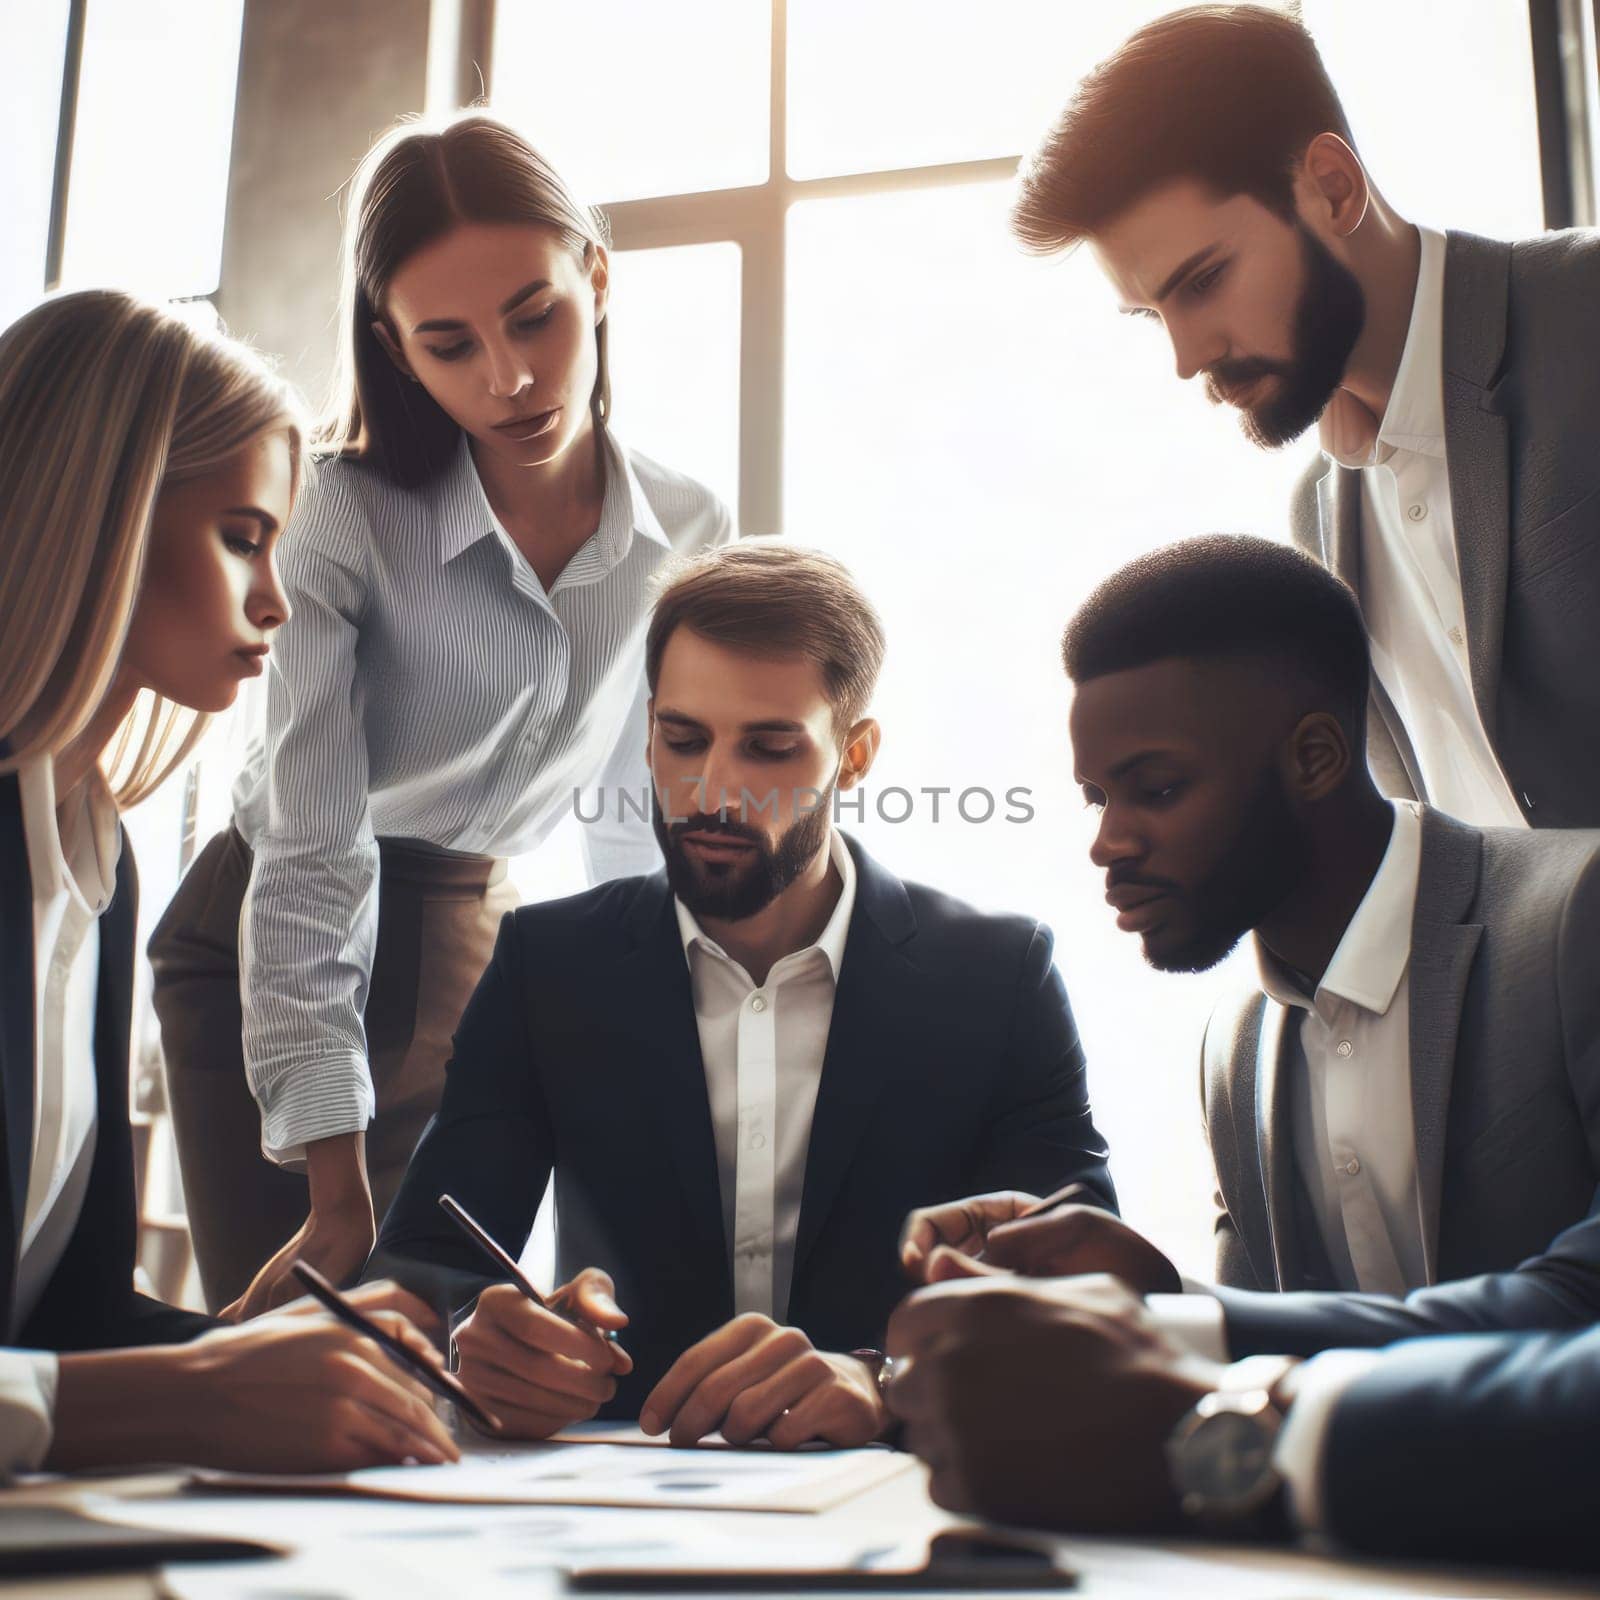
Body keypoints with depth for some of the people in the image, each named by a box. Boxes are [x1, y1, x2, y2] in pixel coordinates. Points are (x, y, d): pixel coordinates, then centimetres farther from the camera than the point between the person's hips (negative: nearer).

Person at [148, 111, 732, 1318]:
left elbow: (644, 824, 2)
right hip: (276, 951, -3)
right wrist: (338, 1196, -26)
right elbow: (312, 852, -24)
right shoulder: (350, 516, -20)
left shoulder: (691, 536, -9)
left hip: (478, 948, 3)